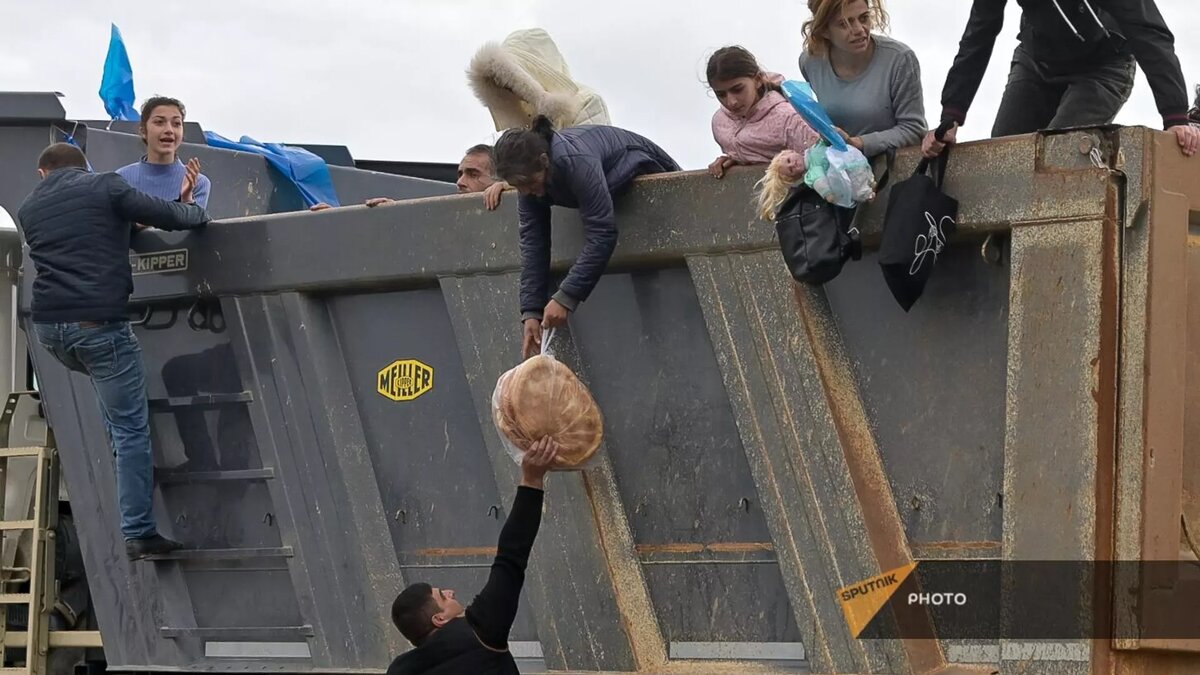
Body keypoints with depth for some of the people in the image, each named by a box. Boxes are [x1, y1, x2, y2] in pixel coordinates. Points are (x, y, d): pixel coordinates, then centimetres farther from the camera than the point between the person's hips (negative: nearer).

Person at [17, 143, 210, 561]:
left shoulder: (29, 208, 19)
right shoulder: (104, 186, 2)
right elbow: (169, 217, -4)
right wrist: (195, 209, 19)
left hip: (49, 327, 6)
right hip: (98, 323, -6)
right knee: (131, 429, 0)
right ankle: (139, 534, -2)